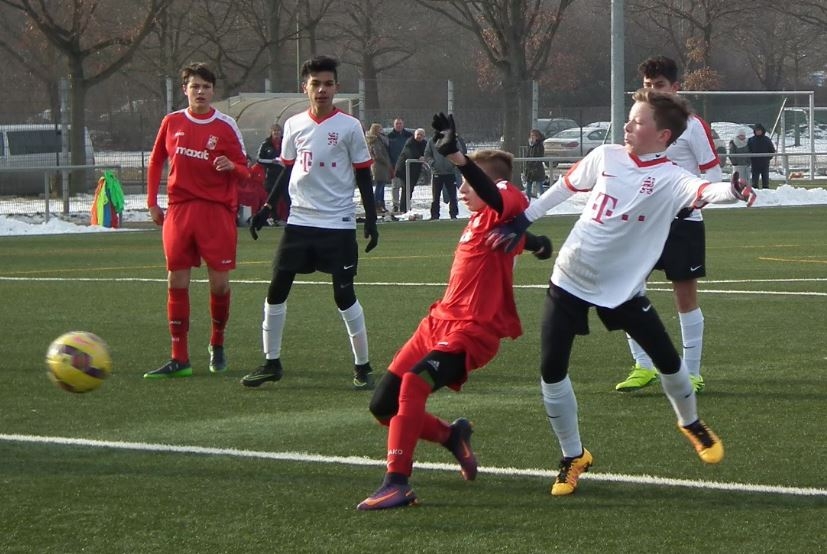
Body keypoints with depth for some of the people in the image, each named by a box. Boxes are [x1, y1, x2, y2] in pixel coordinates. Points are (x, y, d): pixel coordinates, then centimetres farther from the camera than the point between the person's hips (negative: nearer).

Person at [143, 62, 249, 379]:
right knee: (176, 282, -1)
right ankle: (179, 359, 3)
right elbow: (156, 162, 17)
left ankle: (217, 345, 22)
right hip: (179, 210, 2)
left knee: (219, 281, -3)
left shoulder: (225, 126, 0)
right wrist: (152, 203, 11)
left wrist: (231, 167, -20)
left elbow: (244, 171, 3)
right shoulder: (172, 122, 7)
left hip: (216, 210, -2)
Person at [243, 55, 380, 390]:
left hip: (338, 224, -4)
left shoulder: (348, 127, -4)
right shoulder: (294, 125, 7)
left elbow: (363, 176, -1)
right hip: (299, 221, 4)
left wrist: (371, 220, -6)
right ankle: (271, 362, 13)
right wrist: (267, 208, 11)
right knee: (276, 289, 2)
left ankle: (363, 367, 5)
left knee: (344, 294, -4)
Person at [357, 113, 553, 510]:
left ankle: (397, 483, -33)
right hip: (440, 320, 10)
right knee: (383, 406, 8)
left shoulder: (501, 215, -13)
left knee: (414, 383, -33)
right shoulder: (479, 220, 15)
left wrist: (454, 155, -48)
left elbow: (499, 197, -38)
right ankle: (452, 436, 32)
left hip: (470, 332, -10)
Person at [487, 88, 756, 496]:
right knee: (551, 371, -4)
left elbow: (703, 191, -38)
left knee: (667, 361, 2)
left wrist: (732, 191, -60)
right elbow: (565, 186, 12)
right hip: (569, 280, 3)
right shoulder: (605, 157, -4)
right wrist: (523, 220, 17)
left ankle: (690, 423, 35)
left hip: (622, 289, -3)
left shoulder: (669, 179, -17)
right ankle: (573, 457, 14)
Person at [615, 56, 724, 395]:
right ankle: (643, 366, 5)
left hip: (682, 222, -5)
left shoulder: (692, 126, -6)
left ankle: (692, 373, 9)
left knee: (685, 294, 1)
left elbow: (713, 175, -8)